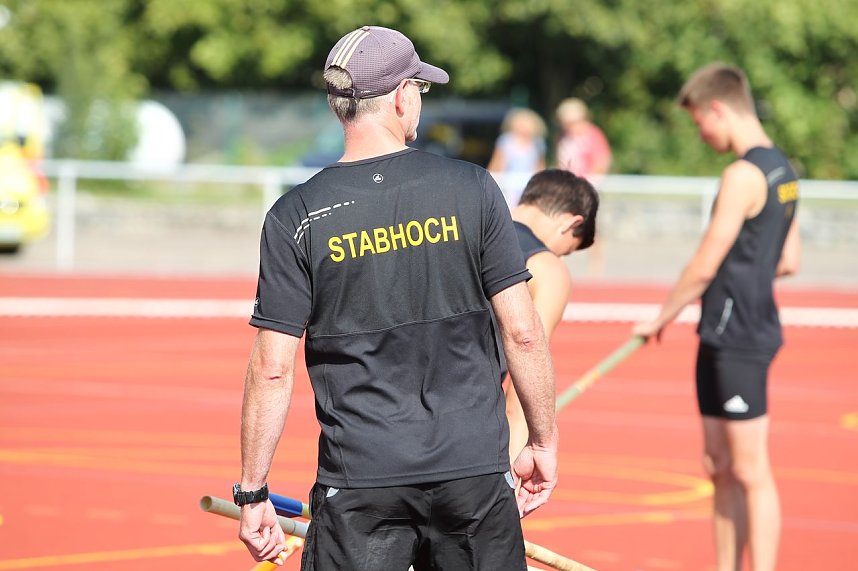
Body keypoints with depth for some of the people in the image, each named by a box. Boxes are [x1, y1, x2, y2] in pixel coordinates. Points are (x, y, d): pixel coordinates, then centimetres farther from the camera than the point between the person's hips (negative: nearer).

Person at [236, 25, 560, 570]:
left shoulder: (295, 216, -4)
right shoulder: (472, 188, -2)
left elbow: (273, 368, -5)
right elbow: (523, 331, -2)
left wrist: (252, 491, 2)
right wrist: (544, 441, 9)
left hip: (359, 482, -1)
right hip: (475, 467, 1)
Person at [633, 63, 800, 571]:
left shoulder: (744, 175, -17)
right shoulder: (781, 168, 13)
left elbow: (704, 266, -16)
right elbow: (789, 261, 20)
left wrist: (662, 318, -3)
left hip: (740, 339, -10)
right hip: (724, 338, 10)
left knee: (751, 472, -7)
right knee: (721, 468, 13)